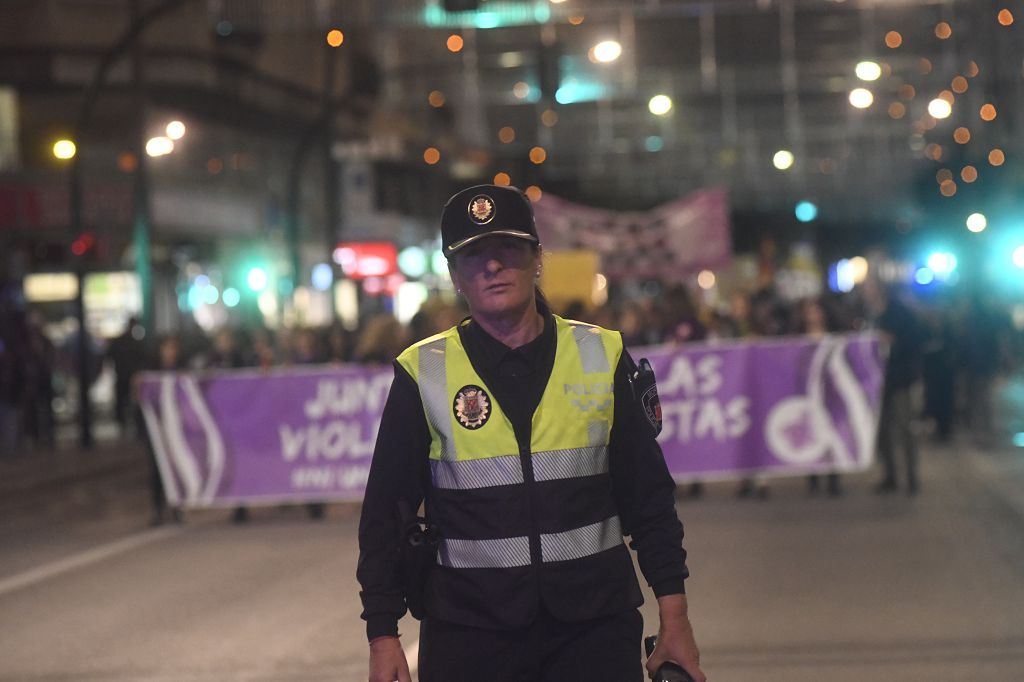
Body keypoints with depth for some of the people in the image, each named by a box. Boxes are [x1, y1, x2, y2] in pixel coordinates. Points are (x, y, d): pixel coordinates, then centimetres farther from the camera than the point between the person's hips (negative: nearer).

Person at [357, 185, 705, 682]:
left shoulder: (601, 357, 5)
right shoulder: (423, 374, 1)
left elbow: (648, 495, 8)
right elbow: (385, 514, 4)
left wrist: (674, 613, 4)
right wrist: (383, 635, -1)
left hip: (596, 626, 1)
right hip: (468, 634, -1)